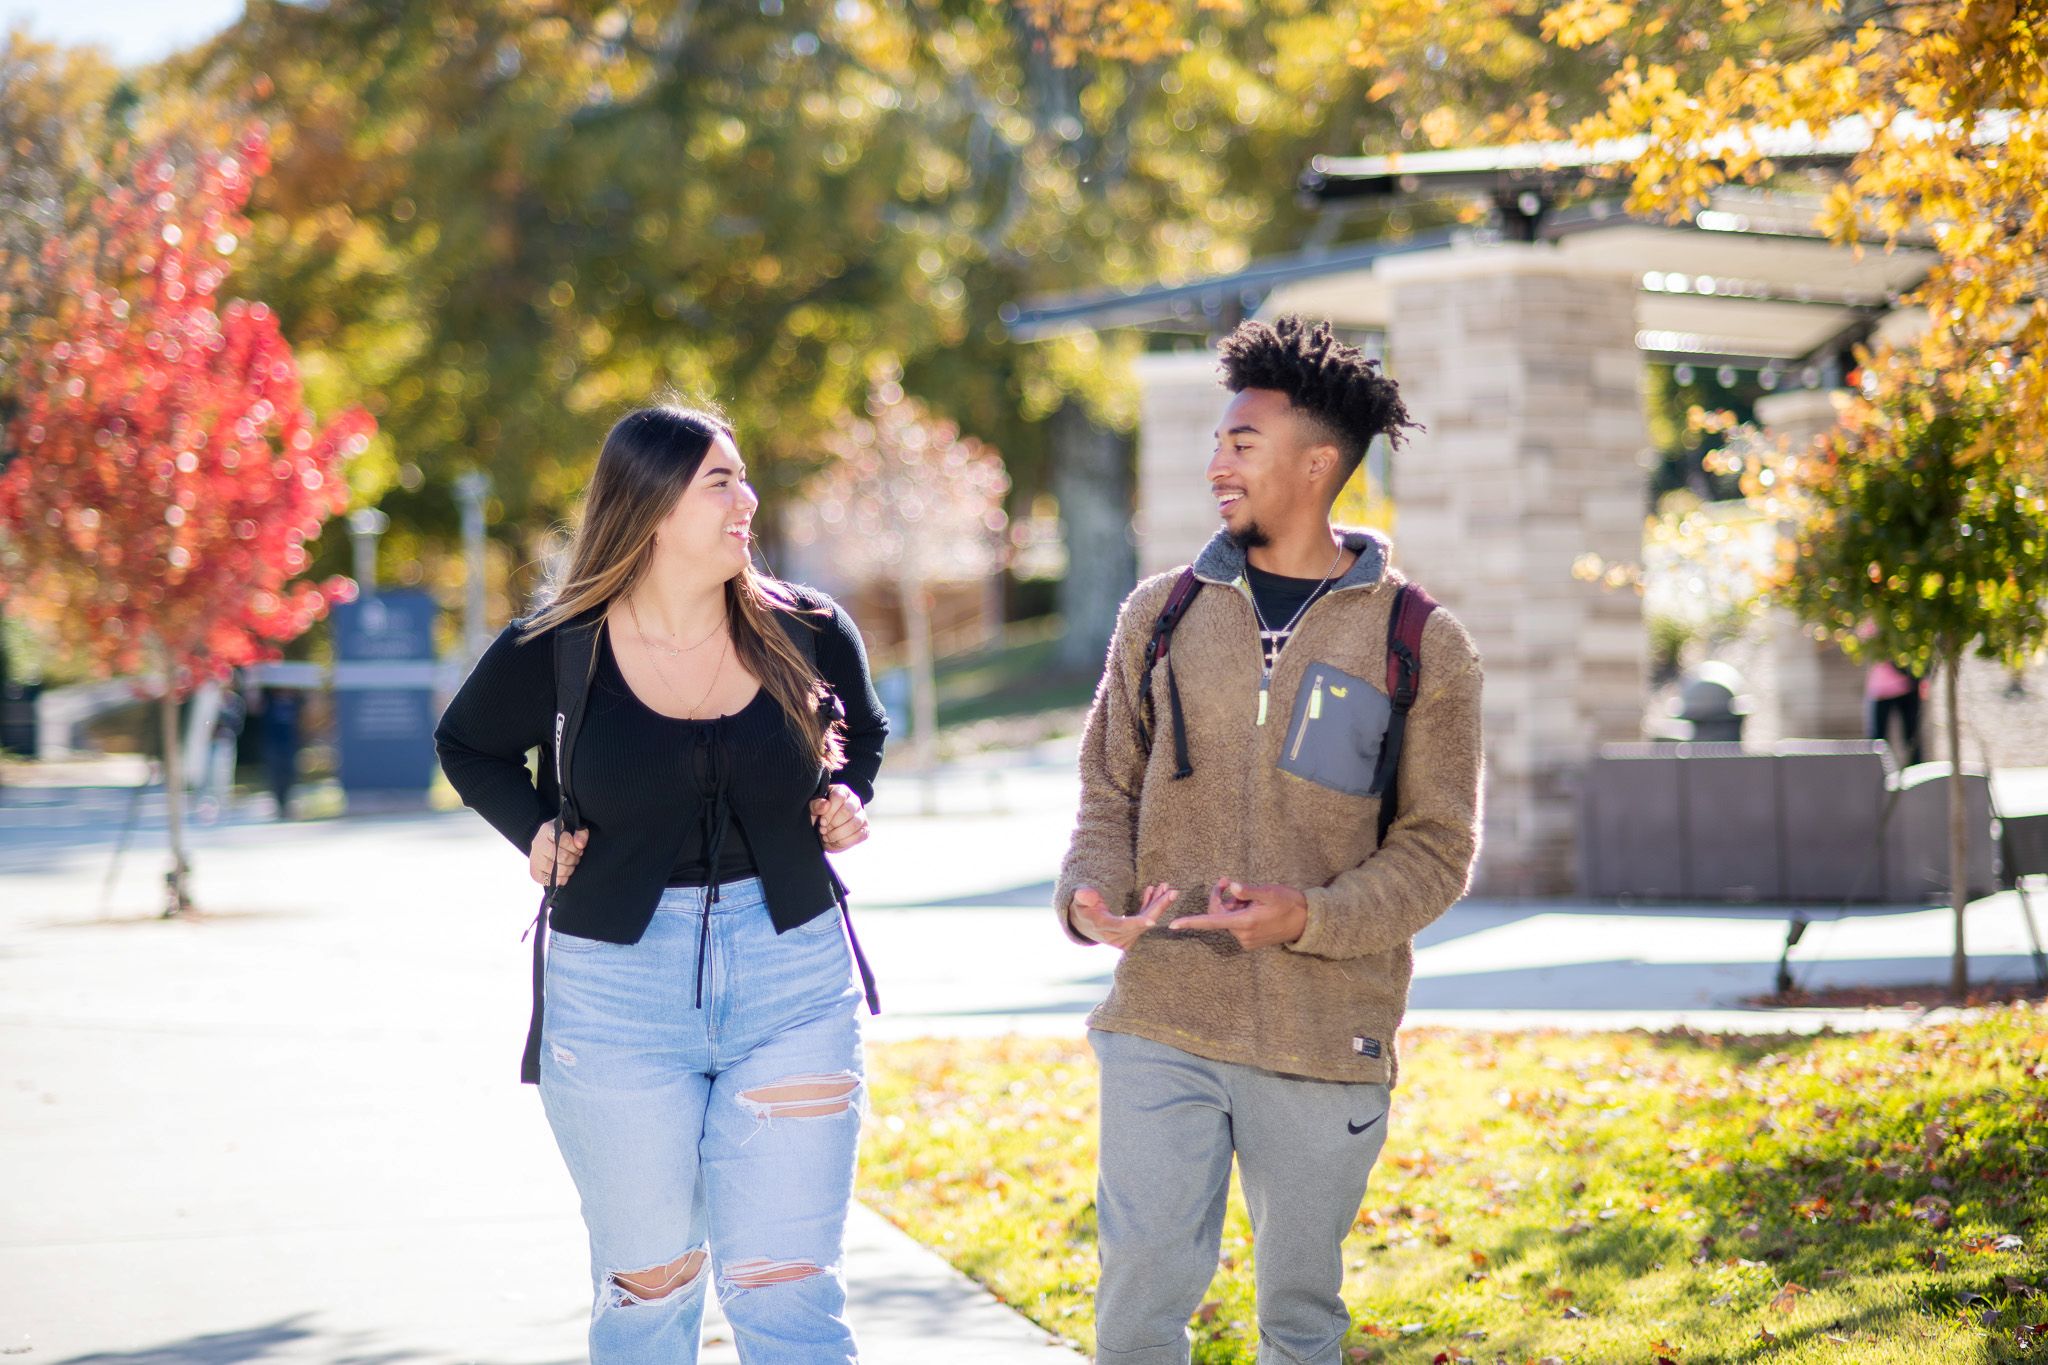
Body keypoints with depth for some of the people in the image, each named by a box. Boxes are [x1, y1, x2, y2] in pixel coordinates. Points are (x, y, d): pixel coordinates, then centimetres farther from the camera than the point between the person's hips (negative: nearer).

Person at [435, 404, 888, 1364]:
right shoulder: (552, 656, -7)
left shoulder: (808, 633, -1)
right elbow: (466, 747, 14)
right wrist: (533, 829, -2)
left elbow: (862, 733, 21)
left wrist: (847, 799, 1)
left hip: (792, 983, 1)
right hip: (616, 990, -1)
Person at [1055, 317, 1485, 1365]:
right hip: (1160, 1021, 1)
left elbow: (1438, 846, -1)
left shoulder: (1421, 644, 0)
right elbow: (1109, 794, 12)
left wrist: (1312, 916, -17)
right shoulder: (1160, 615, 7)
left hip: (1326, 1041, -1)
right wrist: (1092, 895, -9)